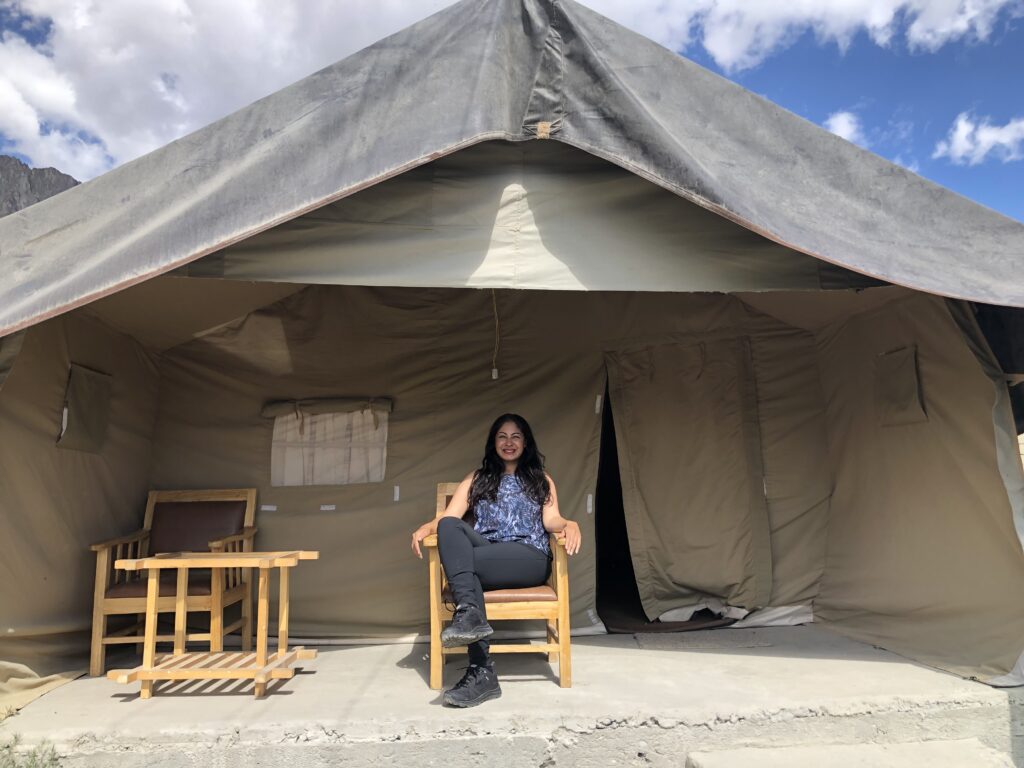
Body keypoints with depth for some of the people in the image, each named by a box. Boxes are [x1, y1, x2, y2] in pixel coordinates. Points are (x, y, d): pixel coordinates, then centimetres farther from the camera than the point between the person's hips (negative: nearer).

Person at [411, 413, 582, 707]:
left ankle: (479, 671, -35)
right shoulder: (476, 479, 25)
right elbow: (448, 516, 11)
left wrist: (570, 524, -20)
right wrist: (426, 527, -12)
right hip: (483, 554, 2)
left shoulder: (541, 480, 22)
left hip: (529, 558, -2)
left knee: (464, 563, -31)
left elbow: (551, 520, 5)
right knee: (450, 526, -31)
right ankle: (469, 614, -45)